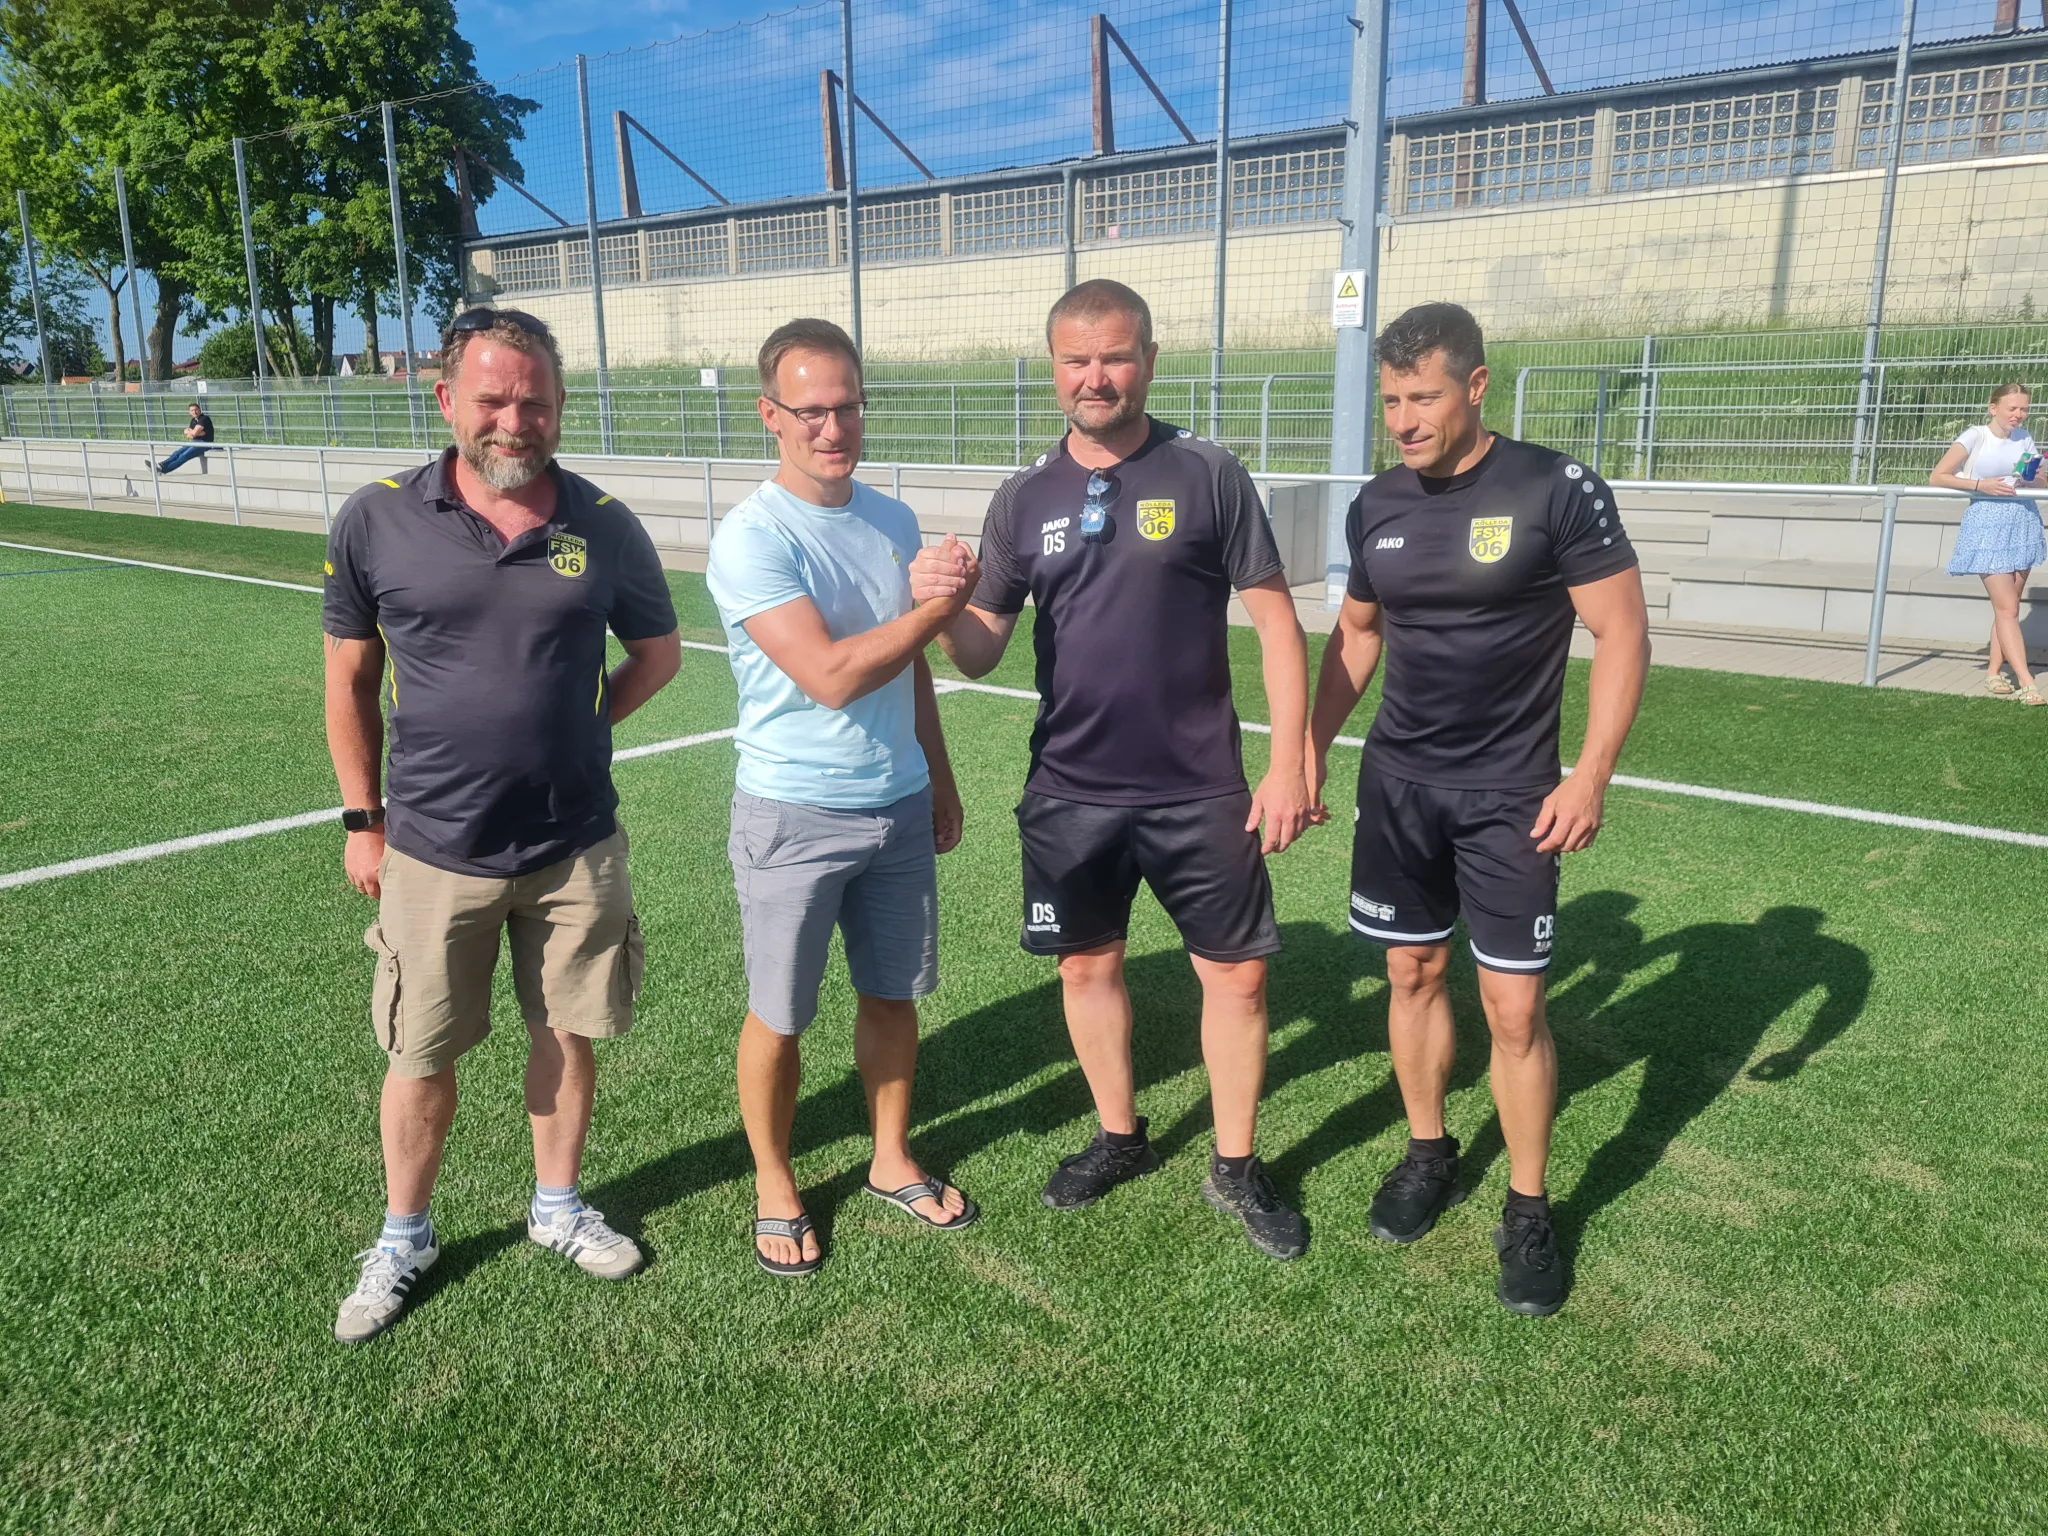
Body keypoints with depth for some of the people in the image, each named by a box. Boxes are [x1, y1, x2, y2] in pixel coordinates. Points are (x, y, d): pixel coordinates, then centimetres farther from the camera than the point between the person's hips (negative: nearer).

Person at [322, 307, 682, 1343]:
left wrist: (573, 727, 1)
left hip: (576, 847, 1)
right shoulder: (378, 522, -5)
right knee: (420, 1055, 11)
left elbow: (658, 652, 11)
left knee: (568, 1034, 14)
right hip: (433, 850, -1)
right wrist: (361, 820, 4)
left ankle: (556, 1208, 37)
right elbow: (350, 679, 3)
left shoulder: (603, 527, -3)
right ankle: (403, 1238, 34)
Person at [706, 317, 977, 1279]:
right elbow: (831, 676, -24)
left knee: (891, 992, 17)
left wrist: (939, 779, 18)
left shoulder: (893, 523, 6)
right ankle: (774, 1188, 29)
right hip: (793, 816, -5)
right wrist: (938, 606, -17)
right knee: (779, 1017, 8)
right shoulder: (752, 538, -16)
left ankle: (892, 1161, 36)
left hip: (900, 805, 6)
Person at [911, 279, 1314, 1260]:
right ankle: (1120, 1137, 36)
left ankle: (1235, 1168, 25)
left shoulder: (1208, 476, -5)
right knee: (1088, 965, 14)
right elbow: (980, 653, 3)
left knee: (1237, 973, 5)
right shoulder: (1024, 500, 3)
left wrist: (1288, 763, -8)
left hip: (1200, 790, -2)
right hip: (1070, 792, 3)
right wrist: (944, 606, -19)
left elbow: (1275, 622, -3)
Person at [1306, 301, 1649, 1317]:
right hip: (1396, 782, 4)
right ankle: (1428, 1155, 34)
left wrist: (1590, 777, -15)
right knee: (1413, 974, 13)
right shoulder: (1375, 507, 3)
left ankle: (1528, 1210, 19)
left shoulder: (1558, 491, -12)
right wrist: (1311, 751, 9)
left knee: (1513, 1006, -1)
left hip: (1510, 795, -4)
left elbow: (1621, 633, -9)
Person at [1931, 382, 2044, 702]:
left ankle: (1993, 673, 17)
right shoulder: (1975, 437, -6)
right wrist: (1979, 485, -19)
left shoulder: (2023, 439, 8)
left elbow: (2043, 480, 14)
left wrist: (2034, 476, -9)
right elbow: (1937, 477, -10)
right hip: (1988, 522, -5)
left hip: (2024, 522, 5)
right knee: (2007, 608, -8)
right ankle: (2027, 684, -10)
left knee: (2008, 605, 7)